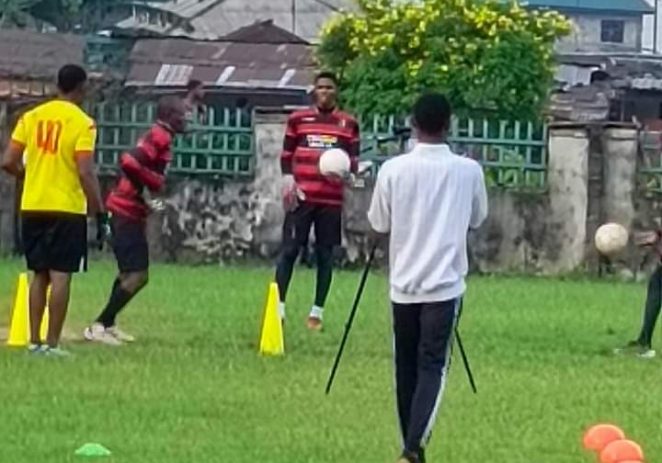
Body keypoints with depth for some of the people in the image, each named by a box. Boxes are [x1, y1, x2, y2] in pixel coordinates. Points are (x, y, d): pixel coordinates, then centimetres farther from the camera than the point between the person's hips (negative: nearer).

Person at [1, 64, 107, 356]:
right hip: (67, 209, -5)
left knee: (40, 274, 13)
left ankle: (34, 341, 13)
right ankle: (52, 344, -5)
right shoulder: (82, 123, -9)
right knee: (60, 275, -3)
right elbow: (85, 172, -15)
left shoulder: (32, 117, 6)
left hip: (32, 207, 5)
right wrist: (100, 213, -10)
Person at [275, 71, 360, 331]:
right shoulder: (298, 119, 8)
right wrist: (288, 179, -4)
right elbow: (286, 154, 12)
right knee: (290, 249, -3)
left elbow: (353, 161, 10)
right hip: (301, 195, -1)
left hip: (332, 198, 1)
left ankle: (317, 312, 9)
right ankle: (278, 308, 0)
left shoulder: (348, 124, 8)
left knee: (325, 254, 3)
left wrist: (346, 170, -12)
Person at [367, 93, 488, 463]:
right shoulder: (469, 170, -4)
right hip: (446, 284, -1)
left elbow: (379, 226, 4)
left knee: (407, 366, 15)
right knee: (433, 366, -2)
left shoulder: (393, 170, -6)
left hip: (404, 283, 1)